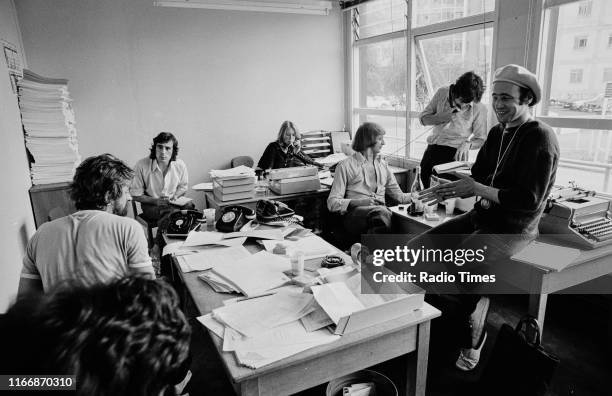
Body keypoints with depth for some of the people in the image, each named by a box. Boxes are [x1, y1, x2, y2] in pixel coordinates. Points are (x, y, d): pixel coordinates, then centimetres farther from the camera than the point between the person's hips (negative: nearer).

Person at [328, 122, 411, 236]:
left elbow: (398, 195, 28)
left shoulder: (382, 165, 25)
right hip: (354, 214, -4)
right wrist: (358, 202, -17)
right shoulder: (346, 165, 6)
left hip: (380, 212, 5)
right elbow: (332, 203, -2)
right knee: (381, 212, -38)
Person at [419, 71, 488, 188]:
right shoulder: (442, 93, 0)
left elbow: (481, 139, 0)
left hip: (455, 154, -3)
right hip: (432, 151, 4)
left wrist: (467, 144, -21)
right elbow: (423, 118, 5)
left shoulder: (479, 108, -7)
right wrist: (443, 117, -13)